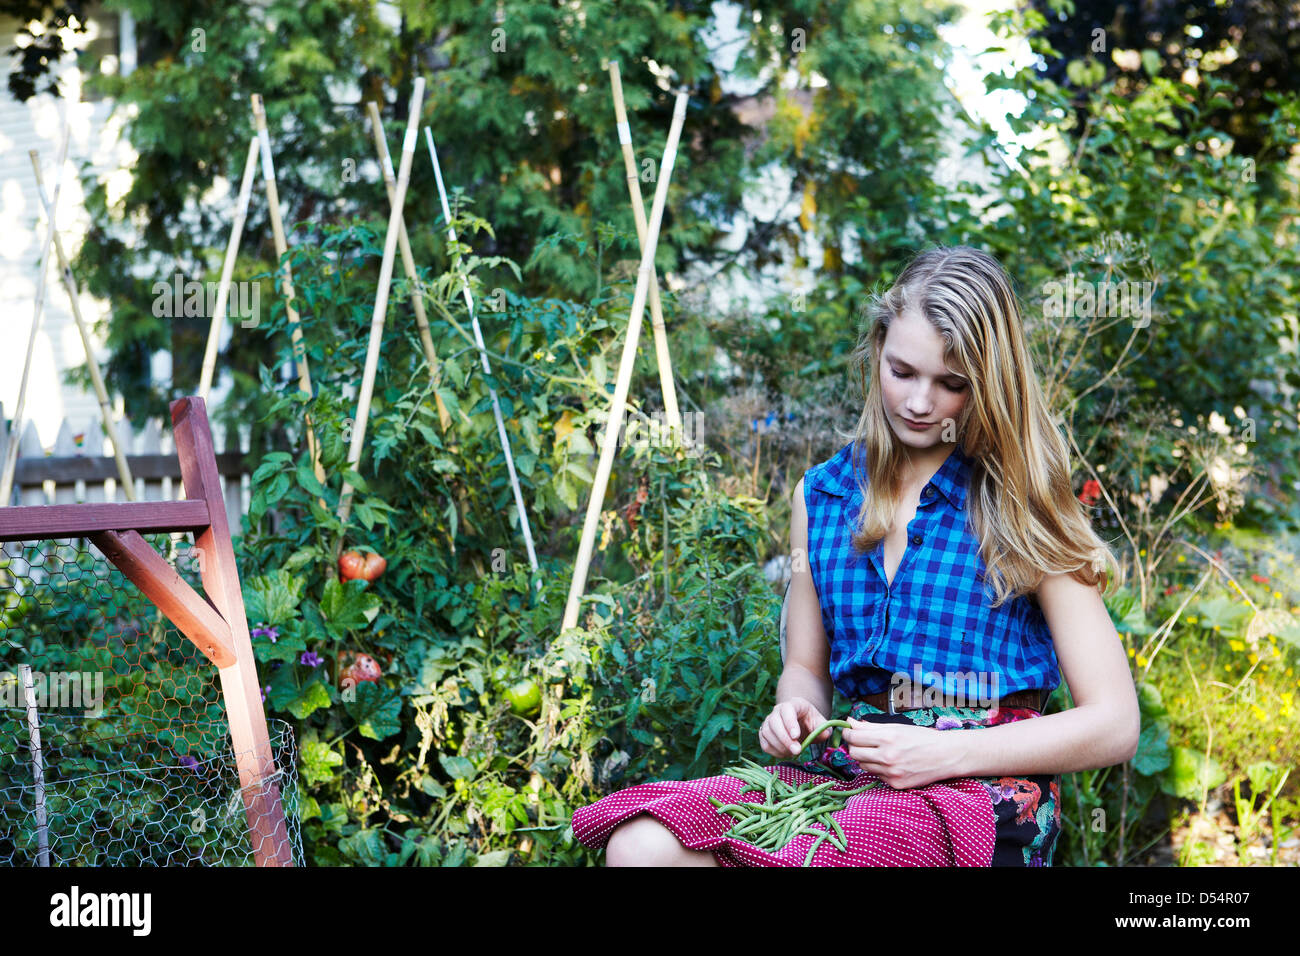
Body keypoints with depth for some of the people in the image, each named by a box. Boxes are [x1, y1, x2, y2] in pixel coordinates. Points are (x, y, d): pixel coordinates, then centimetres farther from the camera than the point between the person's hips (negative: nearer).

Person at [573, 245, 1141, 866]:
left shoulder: (1018, 510, 0)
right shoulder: (820, 497, 14)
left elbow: (1114, 725, -4)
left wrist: (943, 753, -15)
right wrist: (793, 714, -2)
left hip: (984, 790, -4)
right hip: (853, 768, 5)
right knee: (643, 845, -25)